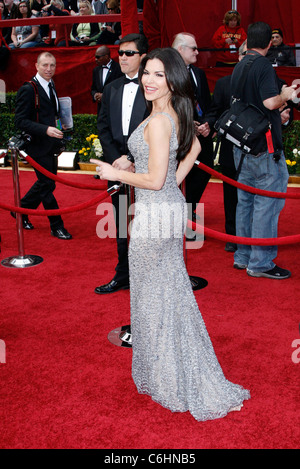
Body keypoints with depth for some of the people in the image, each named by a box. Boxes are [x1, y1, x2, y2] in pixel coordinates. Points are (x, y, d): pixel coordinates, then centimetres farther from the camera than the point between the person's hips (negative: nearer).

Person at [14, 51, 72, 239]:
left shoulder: (51, 87, 12)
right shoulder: (28, 89, -14)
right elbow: (21, 121, -18)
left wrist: (59, 125, 6)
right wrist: (46, 130, -28)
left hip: (51, 146, 8)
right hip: (38, 146, -8)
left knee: (45, 183, 17)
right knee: (47, 185, -1)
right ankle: (57, 226, 10)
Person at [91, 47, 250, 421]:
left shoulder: (157, 122, -22)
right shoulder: (176, 115, 6)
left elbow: (154, 180, -22)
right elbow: (194, 148, 23)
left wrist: (115, 174, -9)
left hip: (155, 214, -10)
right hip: (171, 208, 10)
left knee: (154, 294, 5)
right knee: (172, 288, 20)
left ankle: (167, 380, 21)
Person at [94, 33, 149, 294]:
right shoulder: (112, 89, 14)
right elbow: (103, 127, 10)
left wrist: (132, 160, -15)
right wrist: (116, 160, -4)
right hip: (117, 165, 6)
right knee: (122, 224, 13)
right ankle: (123, 275, 25)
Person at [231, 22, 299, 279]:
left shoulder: (239, 66, 13)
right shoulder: (263, 65, -13)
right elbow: (270, 102, -25)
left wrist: (279, 115, 28)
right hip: (264, 147, -9)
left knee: (245, 201, 14)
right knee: (268, 203, -2)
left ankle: (243, 256, 22)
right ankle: (260, 263, 2)